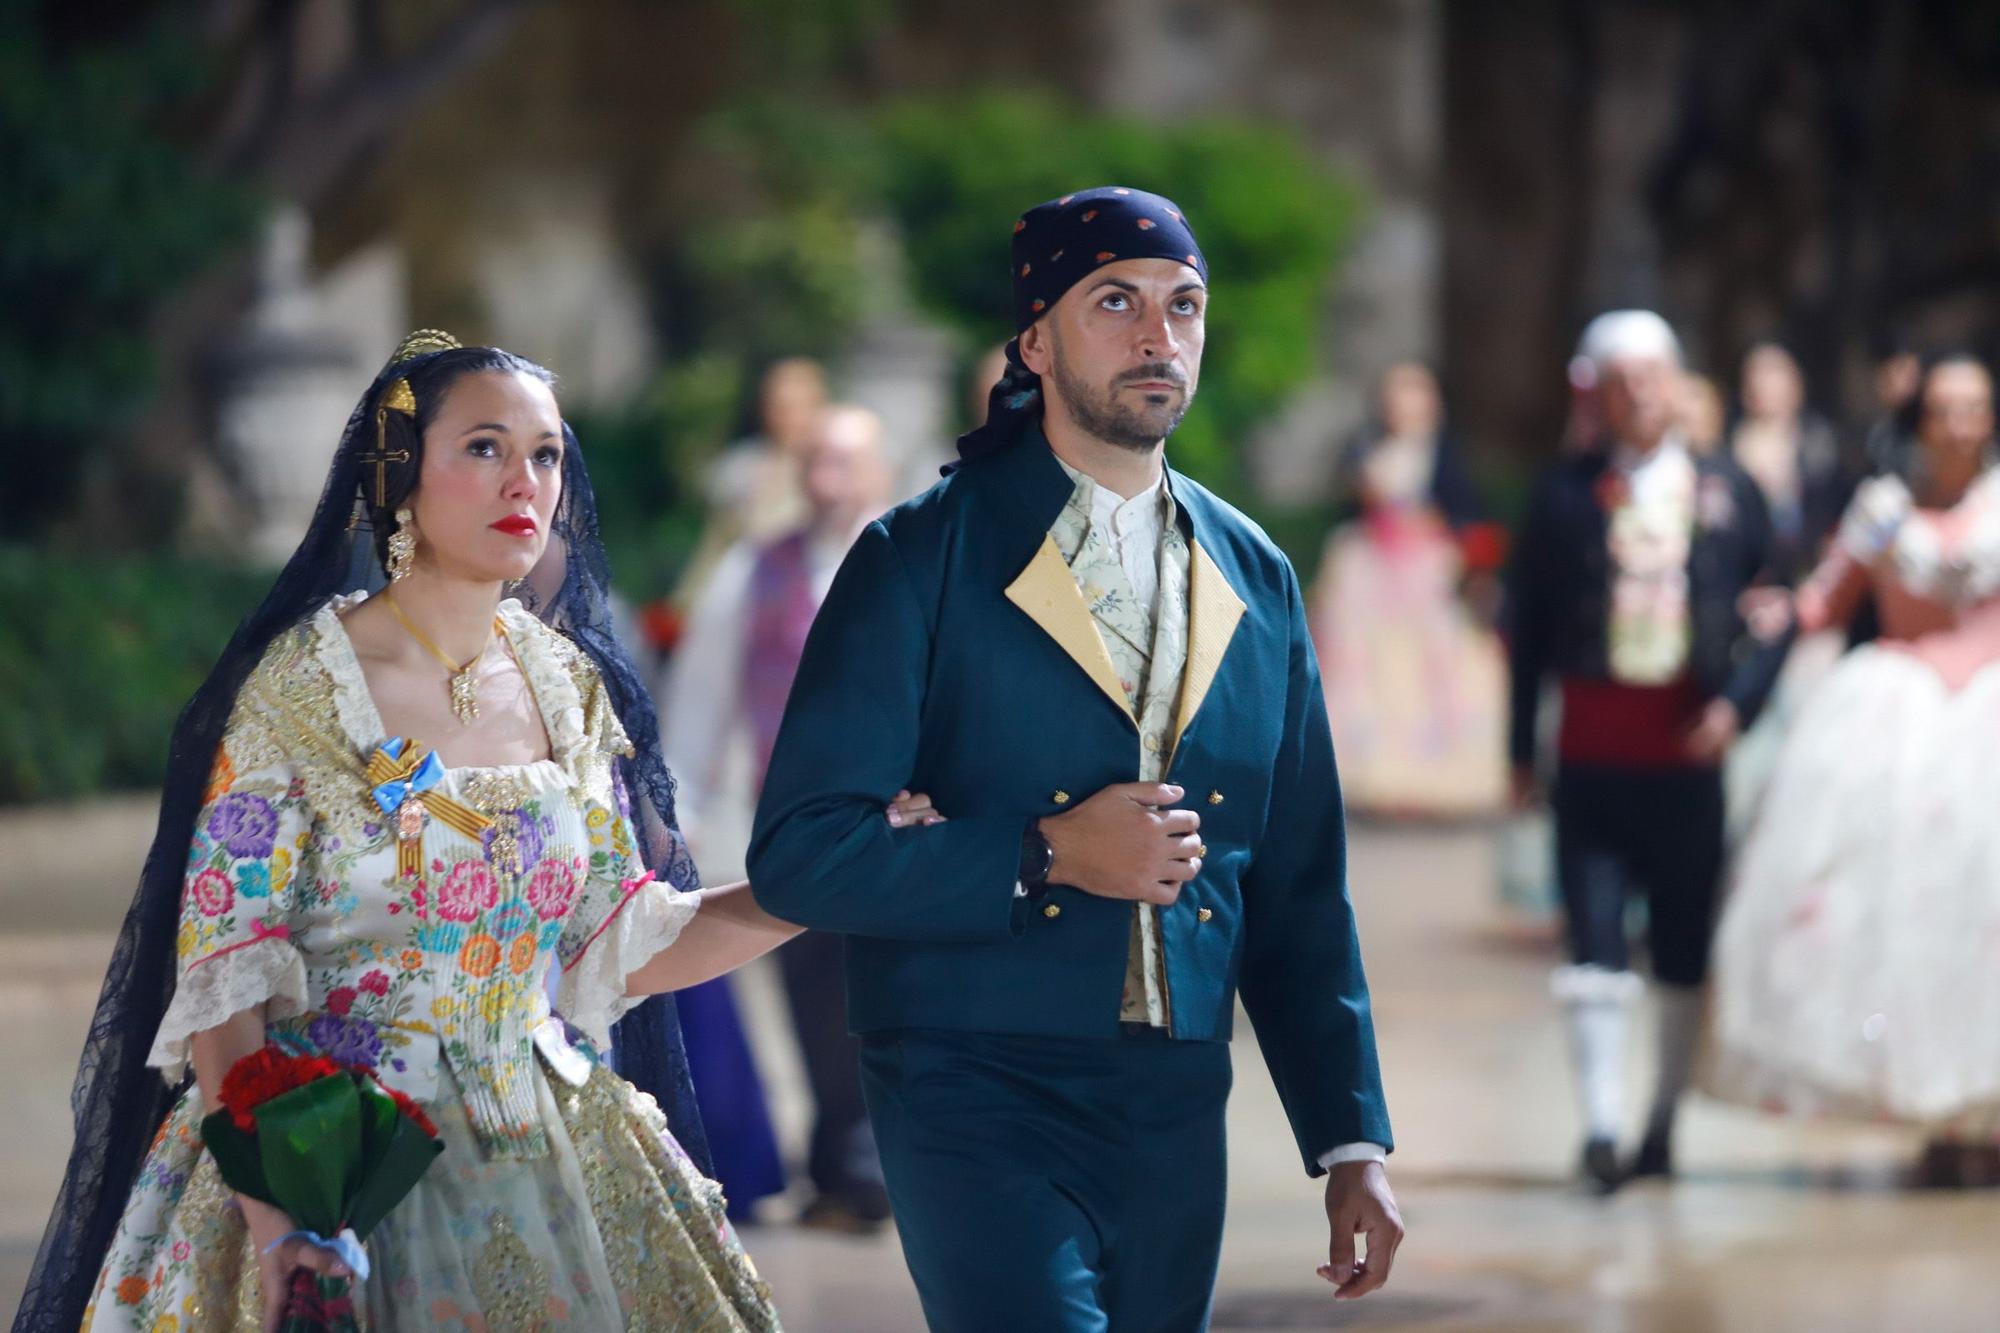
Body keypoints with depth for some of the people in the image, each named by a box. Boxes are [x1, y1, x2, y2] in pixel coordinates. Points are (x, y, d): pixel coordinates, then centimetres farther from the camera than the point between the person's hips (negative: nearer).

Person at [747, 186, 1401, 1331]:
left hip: (1177, 1110, 5)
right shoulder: (923, 559, -4)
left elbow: (1302, 890, 15)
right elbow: (798, 852, -9)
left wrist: (1352, 1144, 9)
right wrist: (1045, 857, -17)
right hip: (978, 1097, -5)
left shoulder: (1255, 580, 12)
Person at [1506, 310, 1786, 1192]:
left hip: (1690, 752, 1)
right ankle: (1599, 1127, -9)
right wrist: (1521, 746, 2)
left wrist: (1736, 703, -8)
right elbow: (1527, 622, 5)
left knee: (1685, 953, 8)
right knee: (1594, 945, -9)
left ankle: (1664, 1125, 22)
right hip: (1593, 752, -1)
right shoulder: (1565, 492, 2)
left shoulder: (1727, 492, 5)